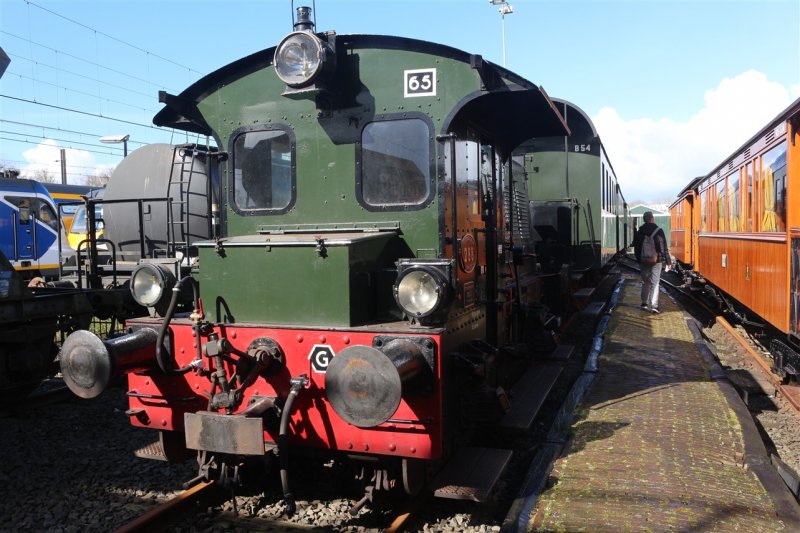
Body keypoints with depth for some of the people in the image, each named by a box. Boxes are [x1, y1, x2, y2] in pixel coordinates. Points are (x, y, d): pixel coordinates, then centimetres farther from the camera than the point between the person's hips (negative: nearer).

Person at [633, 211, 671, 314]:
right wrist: (668, 261, -1)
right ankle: (654, 305, -9)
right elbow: (664, 247, -7)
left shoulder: (639, 232, 2)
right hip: (656, 260, -3)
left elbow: (635, 247, 8)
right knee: (655, 283, -2)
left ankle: (644, 303, 18)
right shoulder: (659, 231, -8)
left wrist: (639, 259, 19)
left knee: (645, 282, 17)